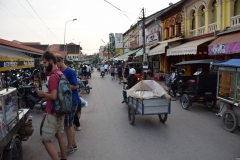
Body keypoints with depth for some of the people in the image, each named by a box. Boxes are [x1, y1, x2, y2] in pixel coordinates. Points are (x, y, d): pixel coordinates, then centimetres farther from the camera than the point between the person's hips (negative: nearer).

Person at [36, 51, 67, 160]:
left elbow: (53, 96, -27)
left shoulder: (53, 76, -21)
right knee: (60, 135, 19)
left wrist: (43, 94, -11)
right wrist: (46, 93, 11)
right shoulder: (60, 74, 9)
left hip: (53, 113, -10)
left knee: (46, 140, -2)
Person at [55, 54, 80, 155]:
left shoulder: (70, 72, -16)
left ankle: (70, 147, 16)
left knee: (68, 125, 1)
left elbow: (76, 86, -18)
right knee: (69, 124, 17)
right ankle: (73, 144, 31)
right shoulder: (60, 72, 9)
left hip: (71, 101, -8)